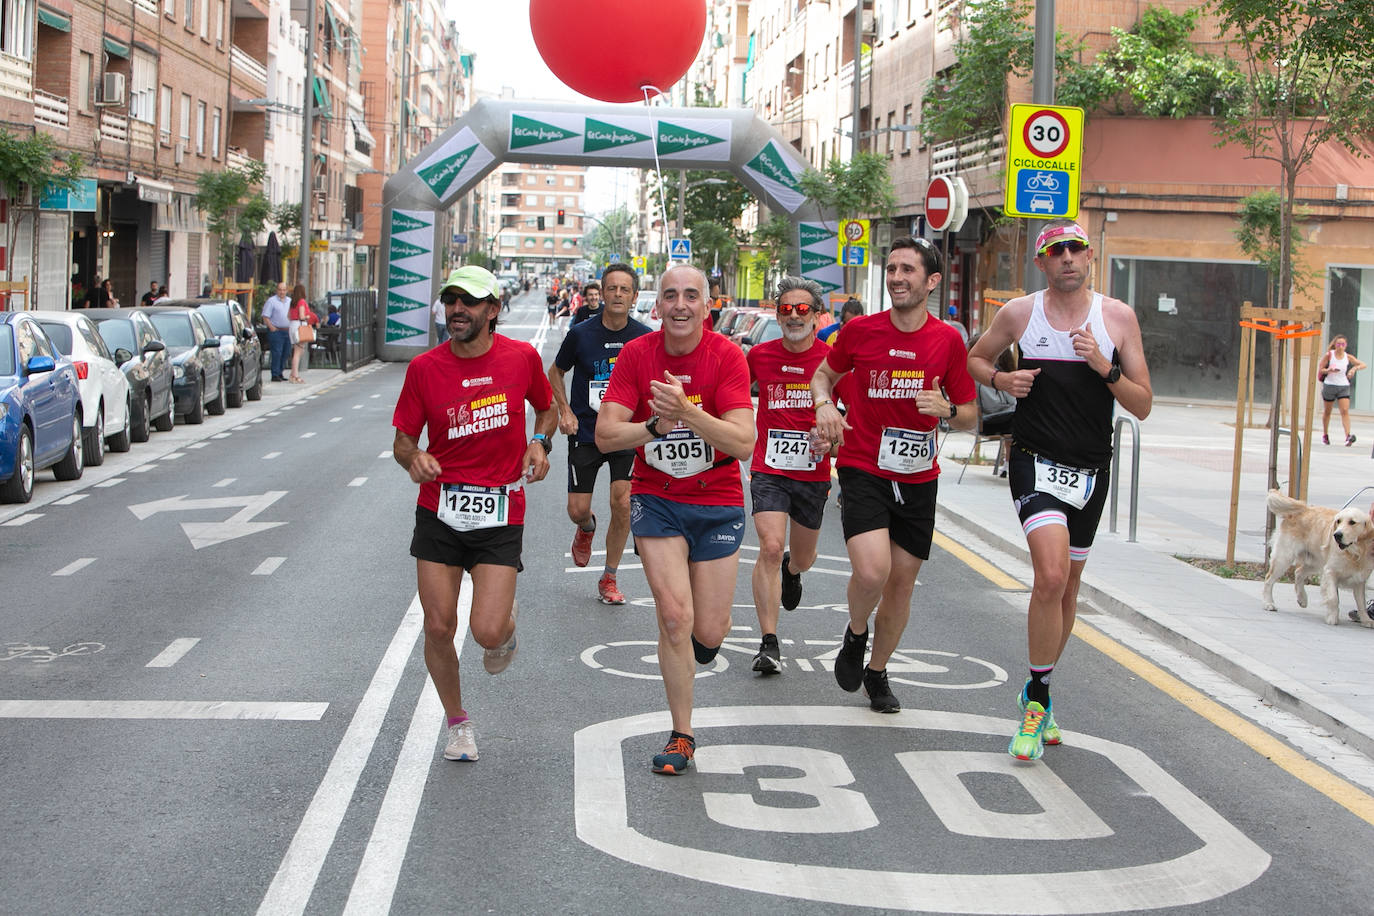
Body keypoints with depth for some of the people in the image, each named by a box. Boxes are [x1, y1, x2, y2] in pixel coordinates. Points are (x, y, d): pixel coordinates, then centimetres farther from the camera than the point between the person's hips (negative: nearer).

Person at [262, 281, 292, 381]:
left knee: (285, 353, 8)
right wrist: (272, 327, -14)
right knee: (277, 353, -10)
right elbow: (265, 316, -6)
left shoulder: (290, 301, 16)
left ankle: (280, 373, 17)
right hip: (276, 331, -6)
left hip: (287, 331, 6)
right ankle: (275, 375, -8)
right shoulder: (271, 301, -2)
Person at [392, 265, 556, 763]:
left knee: (487, 632, -12)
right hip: (439, 511, 1)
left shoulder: (522, 357, -2)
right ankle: (457, 722, 25)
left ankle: (507, 620, 28)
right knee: (438, 628, 1)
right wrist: (413, 458, -20)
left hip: (501, 514, -1)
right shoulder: (424, 367, -3)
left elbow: (546, 408, 17)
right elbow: (403, 440, 3)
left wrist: (540, 442, -4)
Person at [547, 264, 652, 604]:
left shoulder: (645, 337, -3)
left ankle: (609, 579, 6)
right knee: (577, 509, 0)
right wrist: (565, 411, -1)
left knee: (623, 504, -11)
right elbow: (555, 372, 10)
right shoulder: (580, 334, -6)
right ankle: (586, 529, 40)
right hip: (585, 433, 0)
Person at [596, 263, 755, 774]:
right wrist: (656, 425, -25)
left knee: (707, 633, 2)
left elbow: (743, 444, -21)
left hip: (718, 503, 0)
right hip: (655, 498, 0)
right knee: (675, 617, -12)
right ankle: (682, 735, 4)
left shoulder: (726, 356, -12)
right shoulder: (636, 354, -7)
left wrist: (686, 413, -34)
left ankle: (704, 638, 42)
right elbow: (605, 435, -9)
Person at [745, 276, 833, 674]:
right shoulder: (760, 355, -1)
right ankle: (769, 644, -14)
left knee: (802, 558, 17)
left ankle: (792, 569, 57)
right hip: (769, 470, -1)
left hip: (813, 475, 1)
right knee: (770, 548, -18)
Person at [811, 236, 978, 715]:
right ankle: (856, 634, 12)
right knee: (872, 570, -22)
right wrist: (824, 403, -7)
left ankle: (877, 671, 31)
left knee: (902, 581, 8)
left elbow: (970, 417, 5)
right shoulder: (860, 330, -5)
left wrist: (946, 409, -17)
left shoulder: (948, 340, -2)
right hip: (863, 470, -2)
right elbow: (824, 373, 15)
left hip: (918, 478, 2)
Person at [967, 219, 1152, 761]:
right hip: (1036, 461, -3)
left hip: (1091, 469, 3)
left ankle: (1037, 694, 34)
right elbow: (975, 358, 15)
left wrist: (1105, 368, -18)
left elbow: (1143, 406, -1)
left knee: (1068, 586, 14)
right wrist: (1000, 379, -6)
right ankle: (1037, 700, -6)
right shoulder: (1019, 314, -2)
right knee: (1051, 577, -22)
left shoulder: (1118, 317, -1)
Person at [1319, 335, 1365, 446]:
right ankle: (1325, 435, 30)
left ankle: (1348, 436, -25)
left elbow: (1363, 365, 2)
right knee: (1327, 411, 12)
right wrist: (1329, 370, -22)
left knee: (1345, 411, -14)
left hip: (1343, 386, 1)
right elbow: (1320, 370, -3)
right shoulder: (1329, 355, -5)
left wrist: (1354, 368, -18)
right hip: (1329, 385, -1)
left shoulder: (1348, 357, 0)